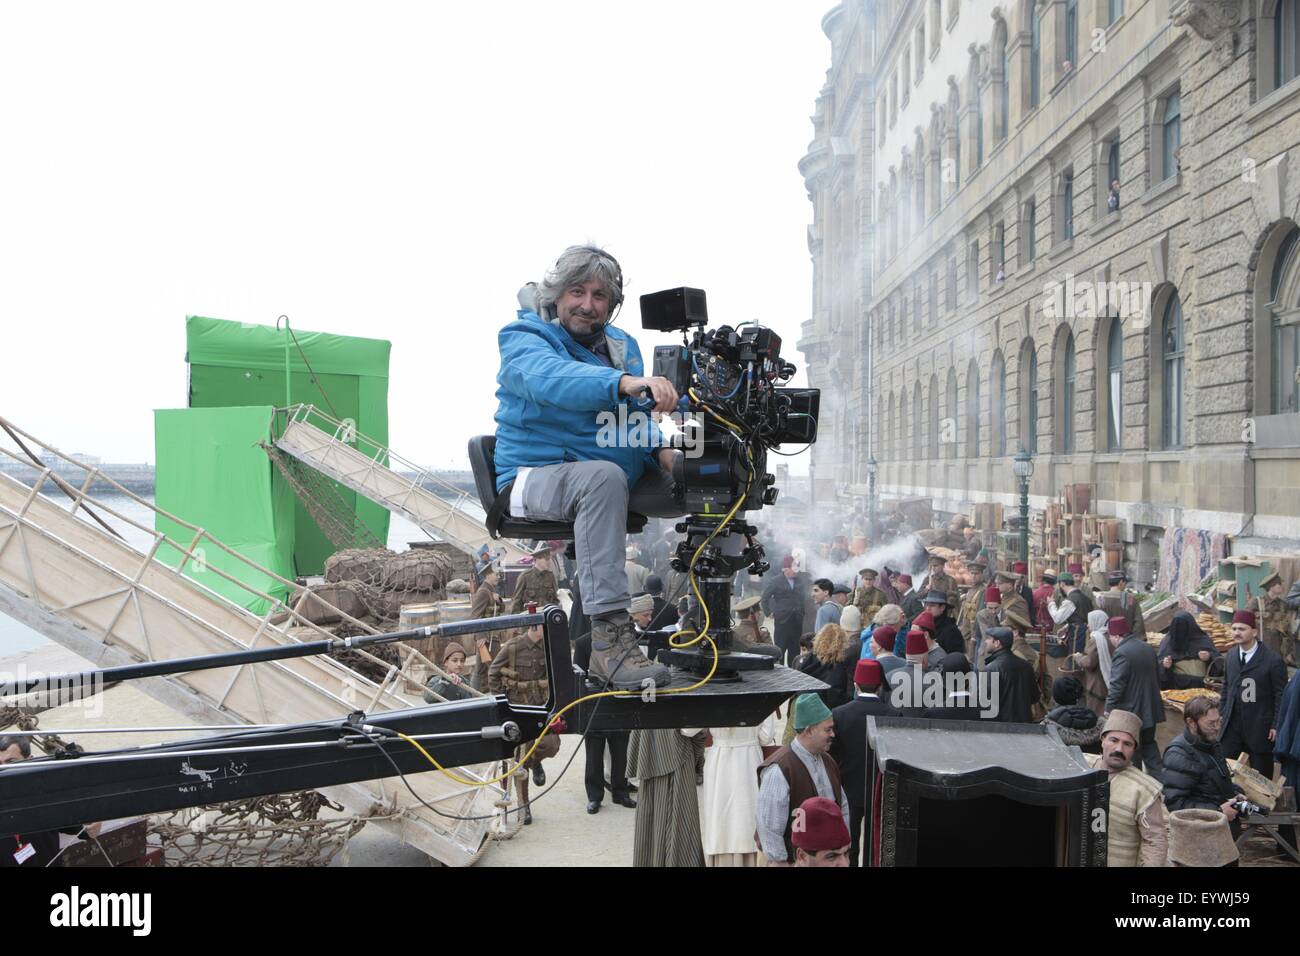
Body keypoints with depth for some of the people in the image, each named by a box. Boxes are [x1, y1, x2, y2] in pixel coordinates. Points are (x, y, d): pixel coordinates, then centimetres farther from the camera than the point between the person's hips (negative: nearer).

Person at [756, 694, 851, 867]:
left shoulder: (828, 762, 6)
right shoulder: (778, 771, -21)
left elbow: (843, 807, 17)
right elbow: (769, 827, -20)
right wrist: (778, 862, -17)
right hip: (792, 859, -7)